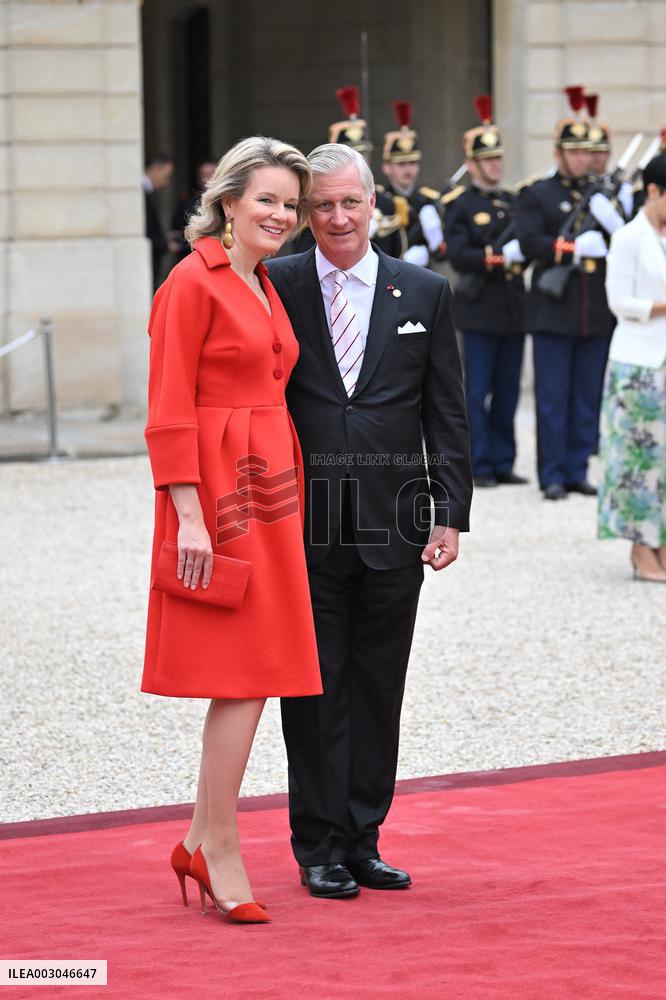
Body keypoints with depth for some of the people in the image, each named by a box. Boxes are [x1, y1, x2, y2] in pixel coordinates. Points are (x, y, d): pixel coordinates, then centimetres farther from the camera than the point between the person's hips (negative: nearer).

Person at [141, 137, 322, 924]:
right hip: (217, 491, -9)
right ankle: (221, 852, -1)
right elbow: (170, 409, -13)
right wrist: (189, 515, -19)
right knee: (243, 676, -8)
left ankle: (202, 843, 17)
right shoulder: (192, 283, -10)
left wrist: (288, 497, 16)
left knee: (254, 674, 8)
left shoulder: (266, 289, 16)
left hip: (269, 490, 9)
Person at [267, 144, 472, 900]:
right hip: (305, 523, -2)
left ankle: (363, 842, 16)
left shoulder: (424, 294, 6)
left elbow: (447, 416, 8)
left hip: (393, 525, 2)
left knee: (379, 689, 7)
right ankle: (320, 847, 12)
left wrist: (451, 515, 1)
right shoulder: (274, 288, 0)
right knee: (315, 689, 3)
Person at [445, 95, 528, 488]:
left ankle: (503, 463, 13)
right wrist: (500, 257, -21)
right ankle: (479, 467, 2)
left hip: (514, 311, 5)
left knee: (507, 393, 8)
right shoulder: (461, 206, -3)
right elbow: (458, 256, -14)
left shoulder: (514, 201, 14)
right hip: (480, 311, -5)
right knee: (478, 393, -2)